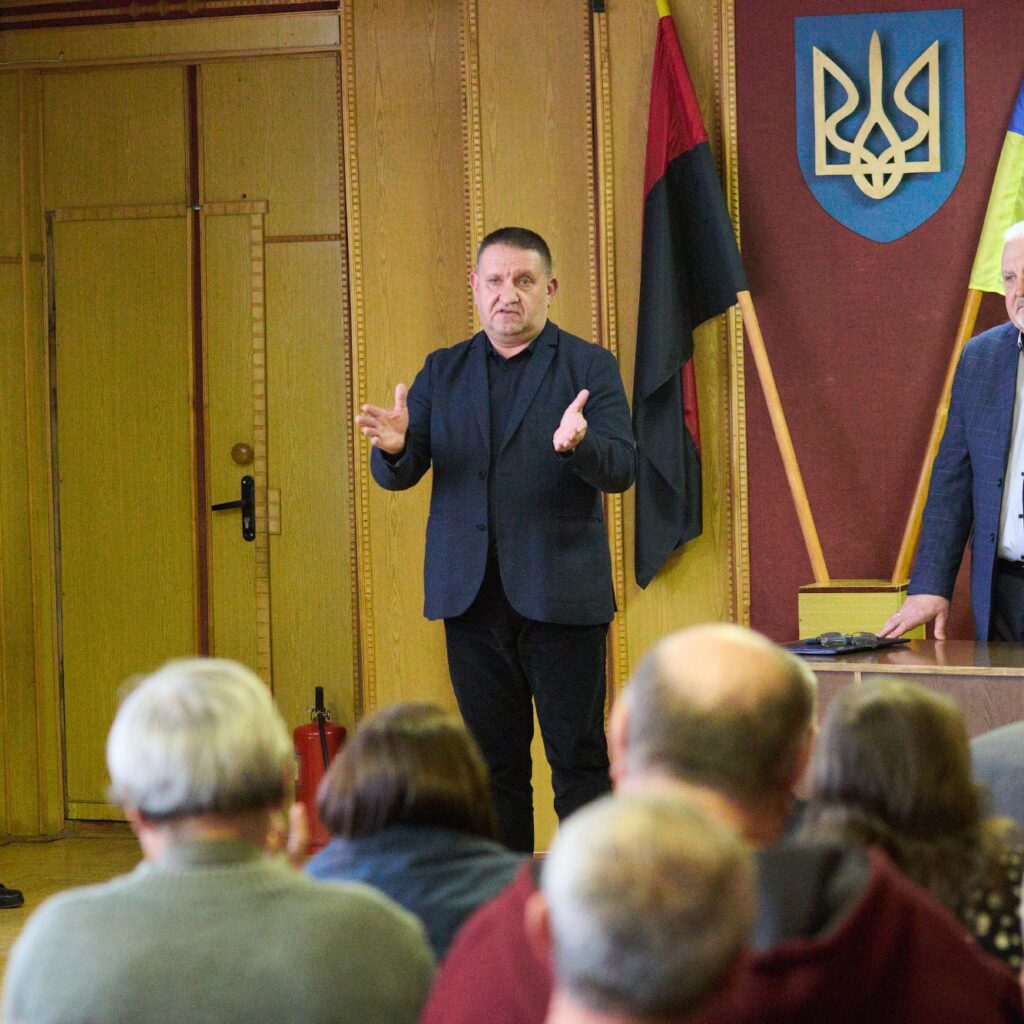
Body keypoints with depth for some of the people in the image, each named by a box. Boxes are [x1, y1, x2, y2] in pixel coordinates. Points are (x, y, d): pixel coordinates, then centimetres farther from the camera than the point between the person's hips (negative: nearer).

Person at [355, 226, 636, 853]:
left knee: (579, 758, -1)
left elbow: (623, 468, -9)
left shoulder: (589, 367, 3)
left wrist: (577, 444, -30)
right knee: (494, 760, 10)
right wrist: (393, 449, -16)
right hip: (473, 598, 4)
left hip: (560, 594, -3)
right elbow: (398, 477, 7)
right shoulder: (443, 373, 13)